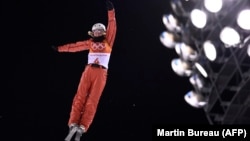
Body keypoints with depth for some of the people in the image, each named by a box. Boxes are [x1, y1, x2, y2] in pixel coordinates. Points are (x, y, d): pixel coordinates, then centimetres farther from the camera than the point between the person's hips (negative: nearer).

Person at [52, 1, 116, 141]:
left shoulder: (107, 41, 10)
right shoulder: (90, 42, 17)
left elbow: (112, 27, 1)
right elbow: (75, 46, 18)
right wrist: (60, 48, 17)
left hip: (101, 73, -2)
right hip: (89, 71, 2)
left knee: (92, 101, -8)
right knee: (80, 98, -10)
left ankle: (81, 129, -14)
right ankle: (73, 125, -16)